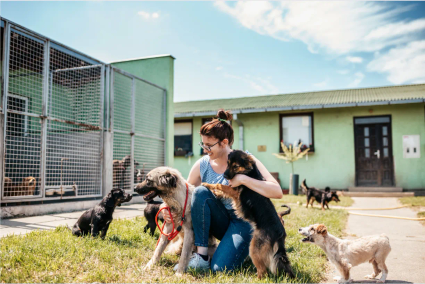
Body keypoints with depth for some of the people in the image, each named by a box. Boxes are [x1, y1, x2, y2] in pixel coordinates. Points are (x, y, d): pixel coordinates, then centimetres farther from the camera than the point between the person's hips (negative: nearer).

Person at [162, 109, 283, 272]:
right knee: (201, 191, -26)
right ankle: (201, 256, -20)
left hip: (243, 221, -4)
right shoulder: (202, 165, -4)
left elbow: (277, 192, -22)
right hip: (220, 222, 4)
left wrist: (243, 179, -30)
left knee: (220, 267, -26)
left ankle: (241, 249, 10)